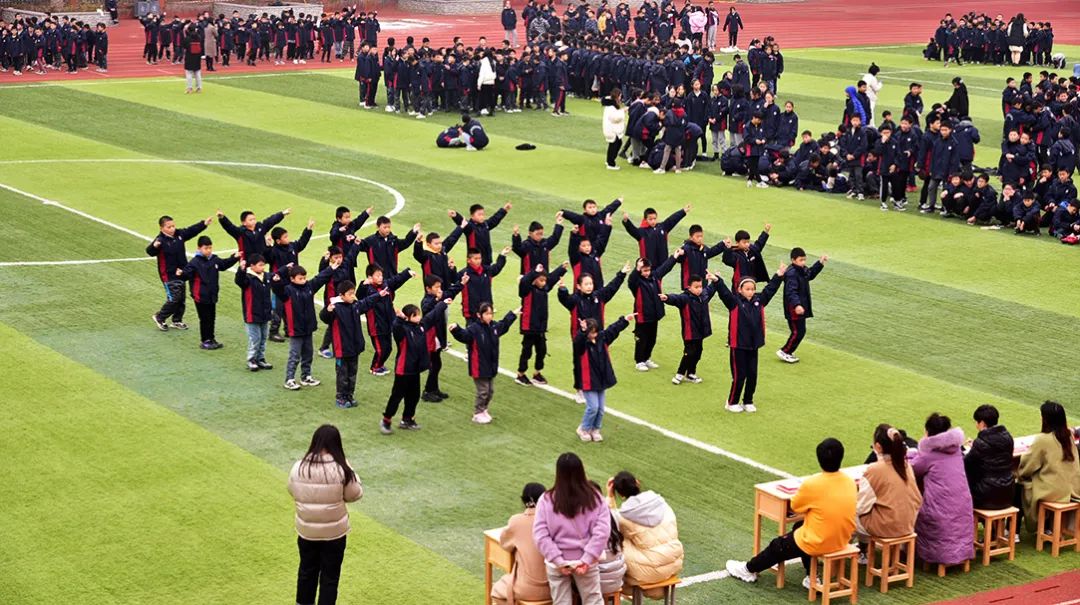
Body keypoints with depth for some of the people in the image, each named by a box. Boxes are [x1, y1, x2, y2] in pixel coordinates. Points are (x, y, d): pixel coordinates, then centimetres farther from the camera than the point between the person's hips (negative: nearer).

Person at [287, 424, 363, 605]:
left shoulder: (298, 467, -11)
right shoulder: (341, 469, -19)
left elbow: (293, 492, 6)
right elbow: (355, 495, -6)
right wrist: (352, 475, 7)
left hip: (306, 531, 3)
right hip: (334, 532, -3)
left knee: (307, 570, 22)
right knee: (330, 575, 11)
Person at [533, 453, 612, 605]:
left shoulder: (547, 499, -8)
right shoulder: (594, 498, -6)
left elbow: (540, 534, -13)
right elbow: (602, 530, -14)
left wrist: (558, 560, -13)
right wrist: (587, 559, -16)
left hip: (557, 563, 0)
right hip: (585, 562, 0)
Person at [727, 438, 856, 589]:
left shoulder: (812, 484, -22)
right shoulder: (850, 482, -5)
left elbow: (794, 507, -4)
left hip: (818, 542, -6)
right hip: (843, 540, 6)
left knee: (778, 545, 19)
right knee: (799, 528, 31)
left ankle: (749, 570, 41)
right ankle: (812, 577, 30)